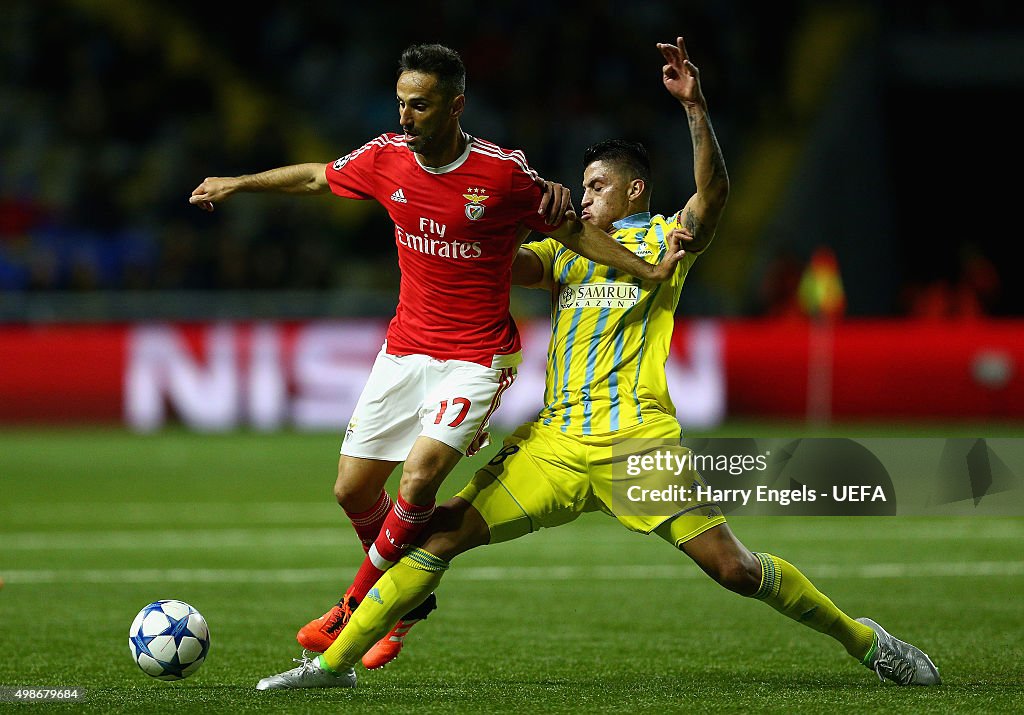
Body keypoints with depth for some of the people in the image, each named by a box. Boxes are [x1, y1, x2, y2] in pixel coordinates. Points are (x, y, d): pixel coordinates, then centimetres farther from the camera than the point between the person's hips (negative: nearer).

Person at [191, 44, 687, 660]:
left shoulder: (503, 171, -16)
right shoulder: (387, 158, -3)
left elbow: (572, 230, -2)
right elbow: (316, 177, 17)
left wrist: (648, 271, -9)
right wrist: (238, 184, 24)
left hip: (475, 359, -5)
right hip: (404, 349, 5)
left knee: (419, 479, -23)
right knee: (353, 491, 4)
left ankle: (360, 603, -1)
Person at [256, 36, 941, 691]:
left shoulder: (665, 240, 6)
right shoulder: (568, 251, 23)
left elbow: (713, 192, -12)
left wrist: (695, 106, -25)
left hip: (638, 437, -4)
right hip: (555, 439, 4)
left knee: (732, 566, -11)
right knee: (442, 533, -5)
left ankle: (861, 637, 8)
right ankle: (335, 661, -1)